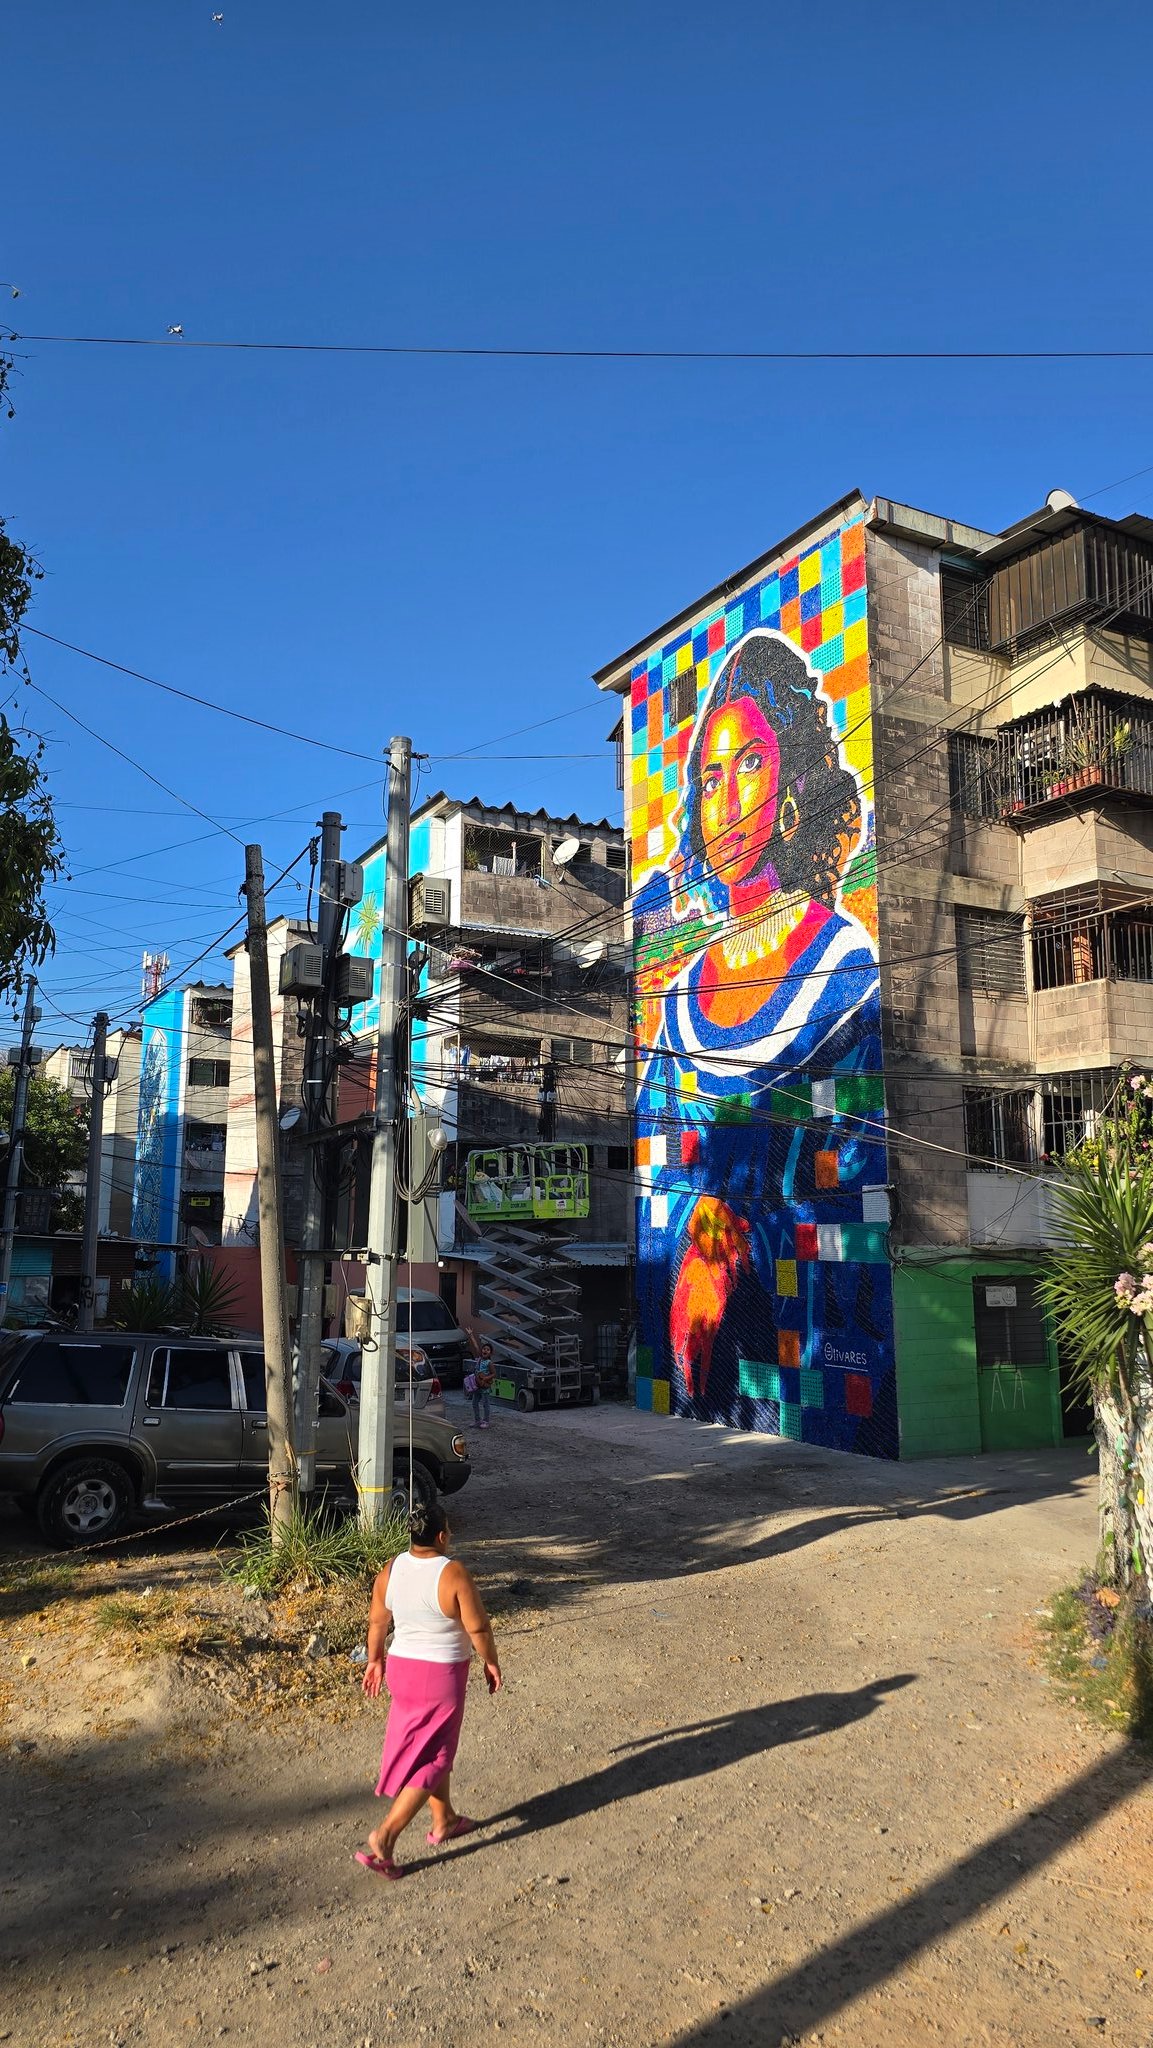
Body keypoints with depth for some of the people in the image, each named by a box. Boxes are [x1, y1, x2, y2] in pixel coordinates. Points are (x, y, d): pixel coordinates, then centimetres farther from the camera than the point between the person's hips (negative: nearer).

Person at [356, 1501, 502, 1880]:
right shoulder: (453, 1574, -22)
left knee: (430, 1747, 24)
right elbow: (478, 1627, -16)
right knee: (430, 1759, 7)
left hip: (400, 1668, 6)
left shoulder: (390, 1570, -5)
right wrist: (491, 1662, 0)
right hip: (441, 1676, -6)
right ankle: (384, 1837, 1)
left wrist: (375, 1660, 20)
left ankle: (444, 1821, 37)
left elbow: (377, 1622, 6)